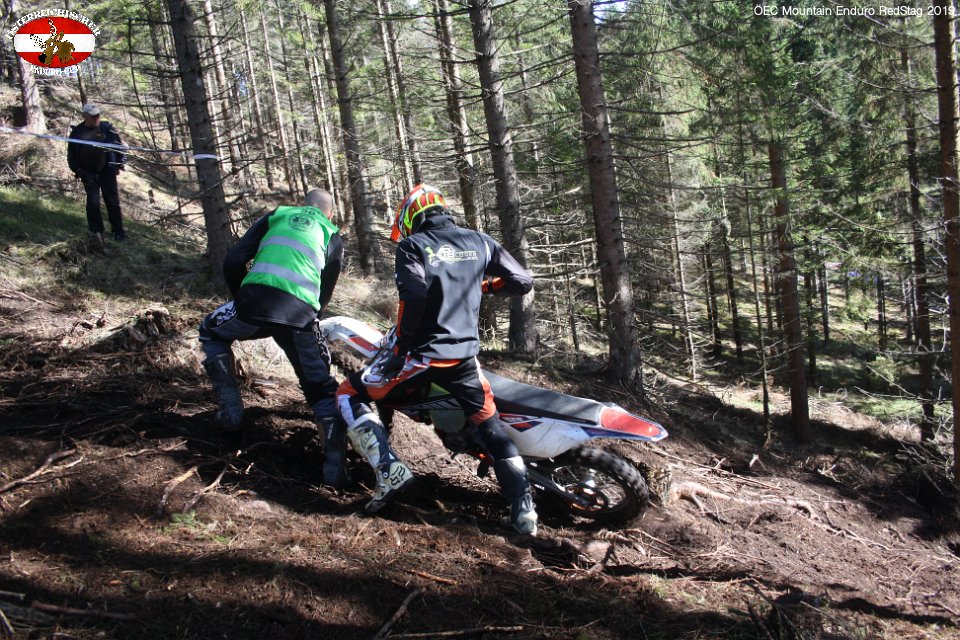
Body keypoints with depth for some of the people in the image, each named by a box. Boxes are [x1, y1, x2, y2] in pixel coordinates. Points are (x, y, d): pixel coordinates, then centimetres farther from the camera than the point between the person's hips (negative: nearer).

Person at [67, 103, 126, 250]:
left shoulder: (107, 128, 0)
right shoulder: (77, 132, 2)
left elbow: (119, 146, 8)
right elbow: (71, 155, 10)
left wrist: (119, 164, 2)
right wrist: (78, 171, 1)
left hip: (107, 172, 0)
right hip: (89, 174, 0)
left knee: (113, 202, 4)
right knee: (93, 202, -8)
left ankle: (118, 231, 15)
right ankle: (97, 233, -1)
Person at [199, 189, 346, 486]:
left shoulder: (277, 215, 25)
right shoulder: (332, 236, 26)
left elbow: (233, 261, 16)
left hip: (256, 299, 0)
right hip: (301, 313, 0)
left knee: (211, 332, 31)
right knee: (321, 388, 15)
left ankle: (230, 407, 18)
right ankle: (334, 459, -1)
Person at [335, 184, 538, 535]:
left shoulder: (411, 245, -4)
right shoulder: (480, 242, 9)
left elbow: (414, 293, -22)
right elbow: (524, 282, 10)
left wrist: (400, 347, -14)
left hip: (424, 355, -4)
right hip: (466, 356, 5)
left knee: (349, 394, 11)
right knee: (491, 426, 19)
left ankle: (389, 469, -4)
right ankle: (523, 509, 10)